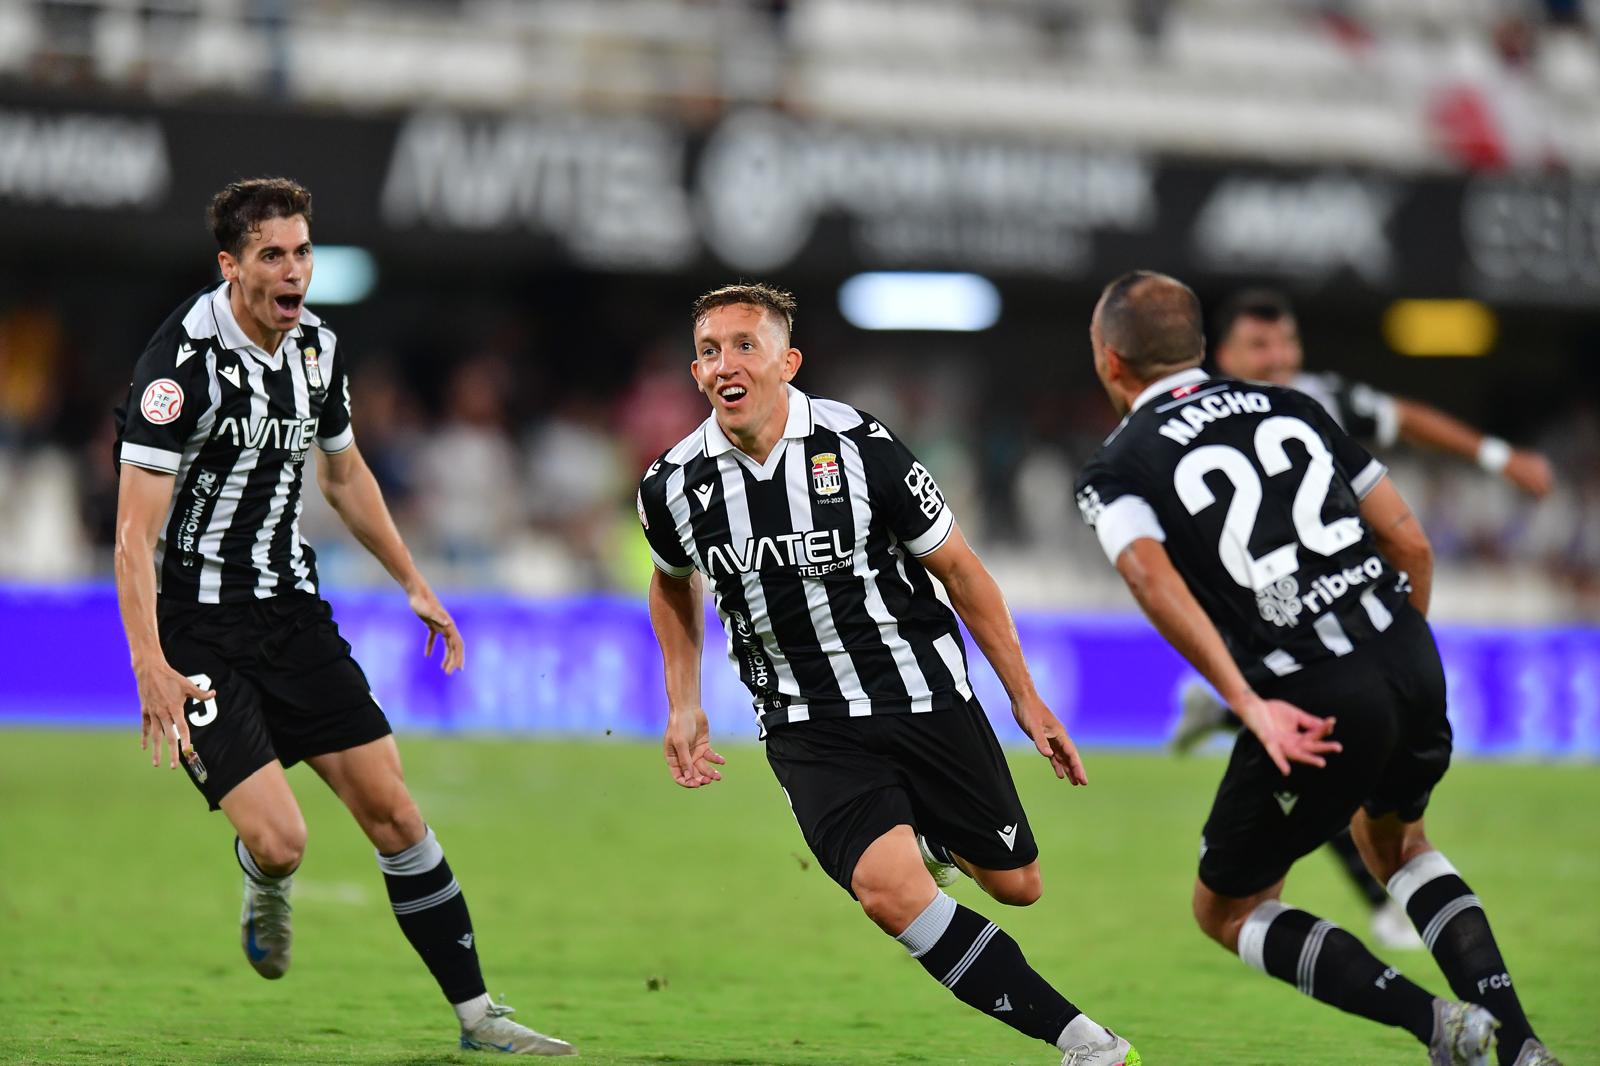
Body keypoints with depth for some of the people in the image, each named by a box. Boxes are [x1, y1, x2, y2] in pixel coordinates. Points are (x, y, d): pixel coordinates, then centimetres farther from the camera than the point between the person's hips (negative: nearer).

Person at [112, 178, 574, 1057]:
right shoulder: (182, 363, -19)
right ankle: (265, 885, 22)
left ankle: (475, 1015, 10)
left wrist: (413, 584, 25)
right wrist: (149, 663, -31)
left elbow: (344, 475, 23)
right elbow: (135, 530, -22)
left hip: (290, 611, 7)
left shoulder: (315, 347, 4)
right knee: (279, 840, -17)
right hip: (197, 632, -6)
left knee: (392, 811, 2)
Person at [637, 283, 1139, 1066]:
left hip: (923, 698, 0)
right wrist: (683, 707, 14)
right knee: (889, 890, -23)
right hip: (810, 729, 0)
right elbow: (672, 584, 19)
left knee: (1016, 885, 7)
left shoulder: (861, 449, -14)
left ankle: (937, 841, 45)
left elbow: (959, 570, -3)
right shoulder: (672, 487, -7)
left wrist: (1025, 699, 1)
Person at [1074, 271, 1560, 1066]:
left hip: (1311, 707, -5)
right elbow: (1411, 544, 14)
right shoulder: (1291, 407, 17)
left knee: (1226, 910, 17)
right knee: (1392, 839, 34)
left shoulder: (1116, 470, 4)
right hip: (1411, 664, 5)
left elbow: (1155, 581, -17)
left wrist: (1248, 704, -23)